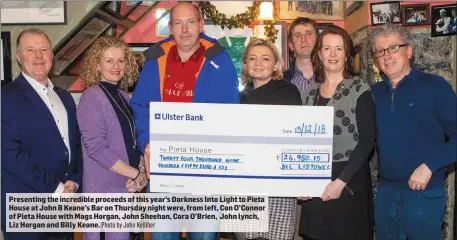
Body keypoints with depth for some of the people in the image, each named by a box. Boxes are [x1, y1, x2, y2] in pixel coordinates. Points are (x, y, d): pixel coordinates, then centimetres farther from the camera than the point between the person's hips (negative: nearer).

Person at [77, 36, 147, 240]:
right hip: (104, 188, -7)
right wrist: (136, 173, -16)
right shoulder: (92, 97, -13)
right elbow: (96, 148, -21)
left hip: (125, 185, 7)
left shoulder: (123, 97, 9)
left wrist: (142, 170, -4)